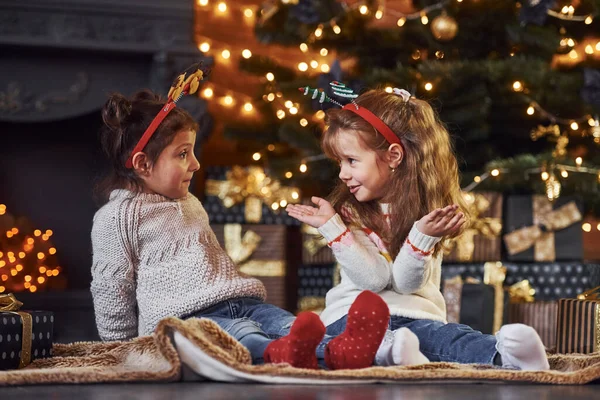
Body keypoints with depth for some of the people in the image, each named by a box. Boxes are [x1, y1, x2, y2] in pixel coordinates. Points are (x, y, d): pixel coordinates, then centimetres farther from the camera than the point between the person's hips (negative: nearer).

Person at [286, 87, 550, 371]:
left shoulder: (427, 212, 5)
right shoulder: (349, 213, 6)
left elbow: (406, 282, -7)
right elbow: (374, 278, -8)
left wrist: (422, 236, -23)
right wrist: (331, 227, -12)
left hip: (414, 315, 0)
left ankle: (503, 354, -63)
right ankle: (392, 349, -70)